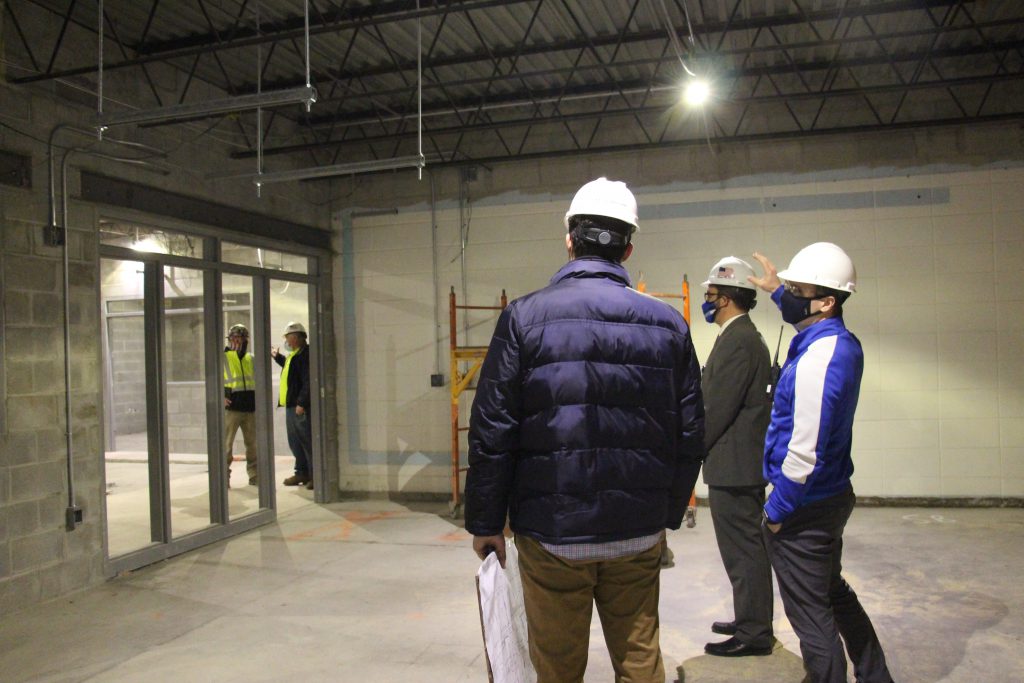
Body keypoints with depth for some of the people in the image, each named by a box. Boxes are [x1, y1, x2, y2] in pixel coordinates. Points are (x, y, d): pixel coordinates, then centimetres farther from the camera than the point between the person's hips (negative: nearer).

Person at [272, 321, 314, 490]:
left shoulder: (305, 354, -15)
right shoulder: (294, 354, 17)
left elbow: (308, 381, -22)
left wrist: (301, 403, -25)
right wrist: (277, 356, 42)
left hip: (301, 407, -10)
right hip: (291, 406, 10)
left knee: (307, 442, -6)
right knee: (295, 443, 15)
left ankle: (315, 475, -1)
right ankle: (302, 473, 24)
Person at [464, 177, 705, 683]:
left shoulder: (525, 317, -8)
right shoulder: (667, 323, 2)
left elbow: (491, 432, -10)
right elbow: (690, 435, 5)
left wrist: (484, 523, 0)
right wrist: (668, 513, 16)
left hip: (552, 533, -3)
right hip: (640, 533, 3)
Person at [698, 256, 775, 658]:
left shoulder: (736, 341, -18)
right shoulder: (746, 337, 15)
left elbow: (717, 409, -20)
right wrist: (699, 449, 18)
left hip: (733, 467, -11)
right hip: (746, 464, 11)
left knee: (743, 551, -1)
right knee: (748, 548, 18)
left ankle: (753, 634, 10)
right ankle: (751, 621, 31)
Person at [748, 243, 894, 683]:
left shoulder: (817, 360, -26)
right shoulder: (843, 342, 3)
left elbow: (804, 451, -28)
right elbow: (805, 315, 31)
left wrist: (777, 510, -17)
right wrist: (778, 291, 35)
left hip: (804, 508, -10)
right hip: (834, 495, 10)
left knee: (810, 613, 5)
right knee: (834, 593, 26)